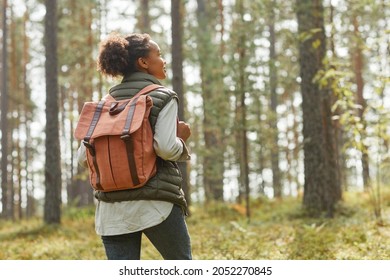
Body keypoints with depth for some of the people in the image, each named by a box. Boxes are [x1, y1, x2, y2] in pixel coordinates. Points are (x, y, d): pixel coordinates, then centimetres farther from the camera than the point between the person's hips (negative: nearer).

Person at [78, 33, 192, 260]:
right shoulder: (163, 97, -4)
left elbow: (84, 155, 8)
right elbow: (166, 148, -17)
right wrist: (181, 138, 3)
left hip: (112, 207, 5)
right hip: (156, 203, -4)